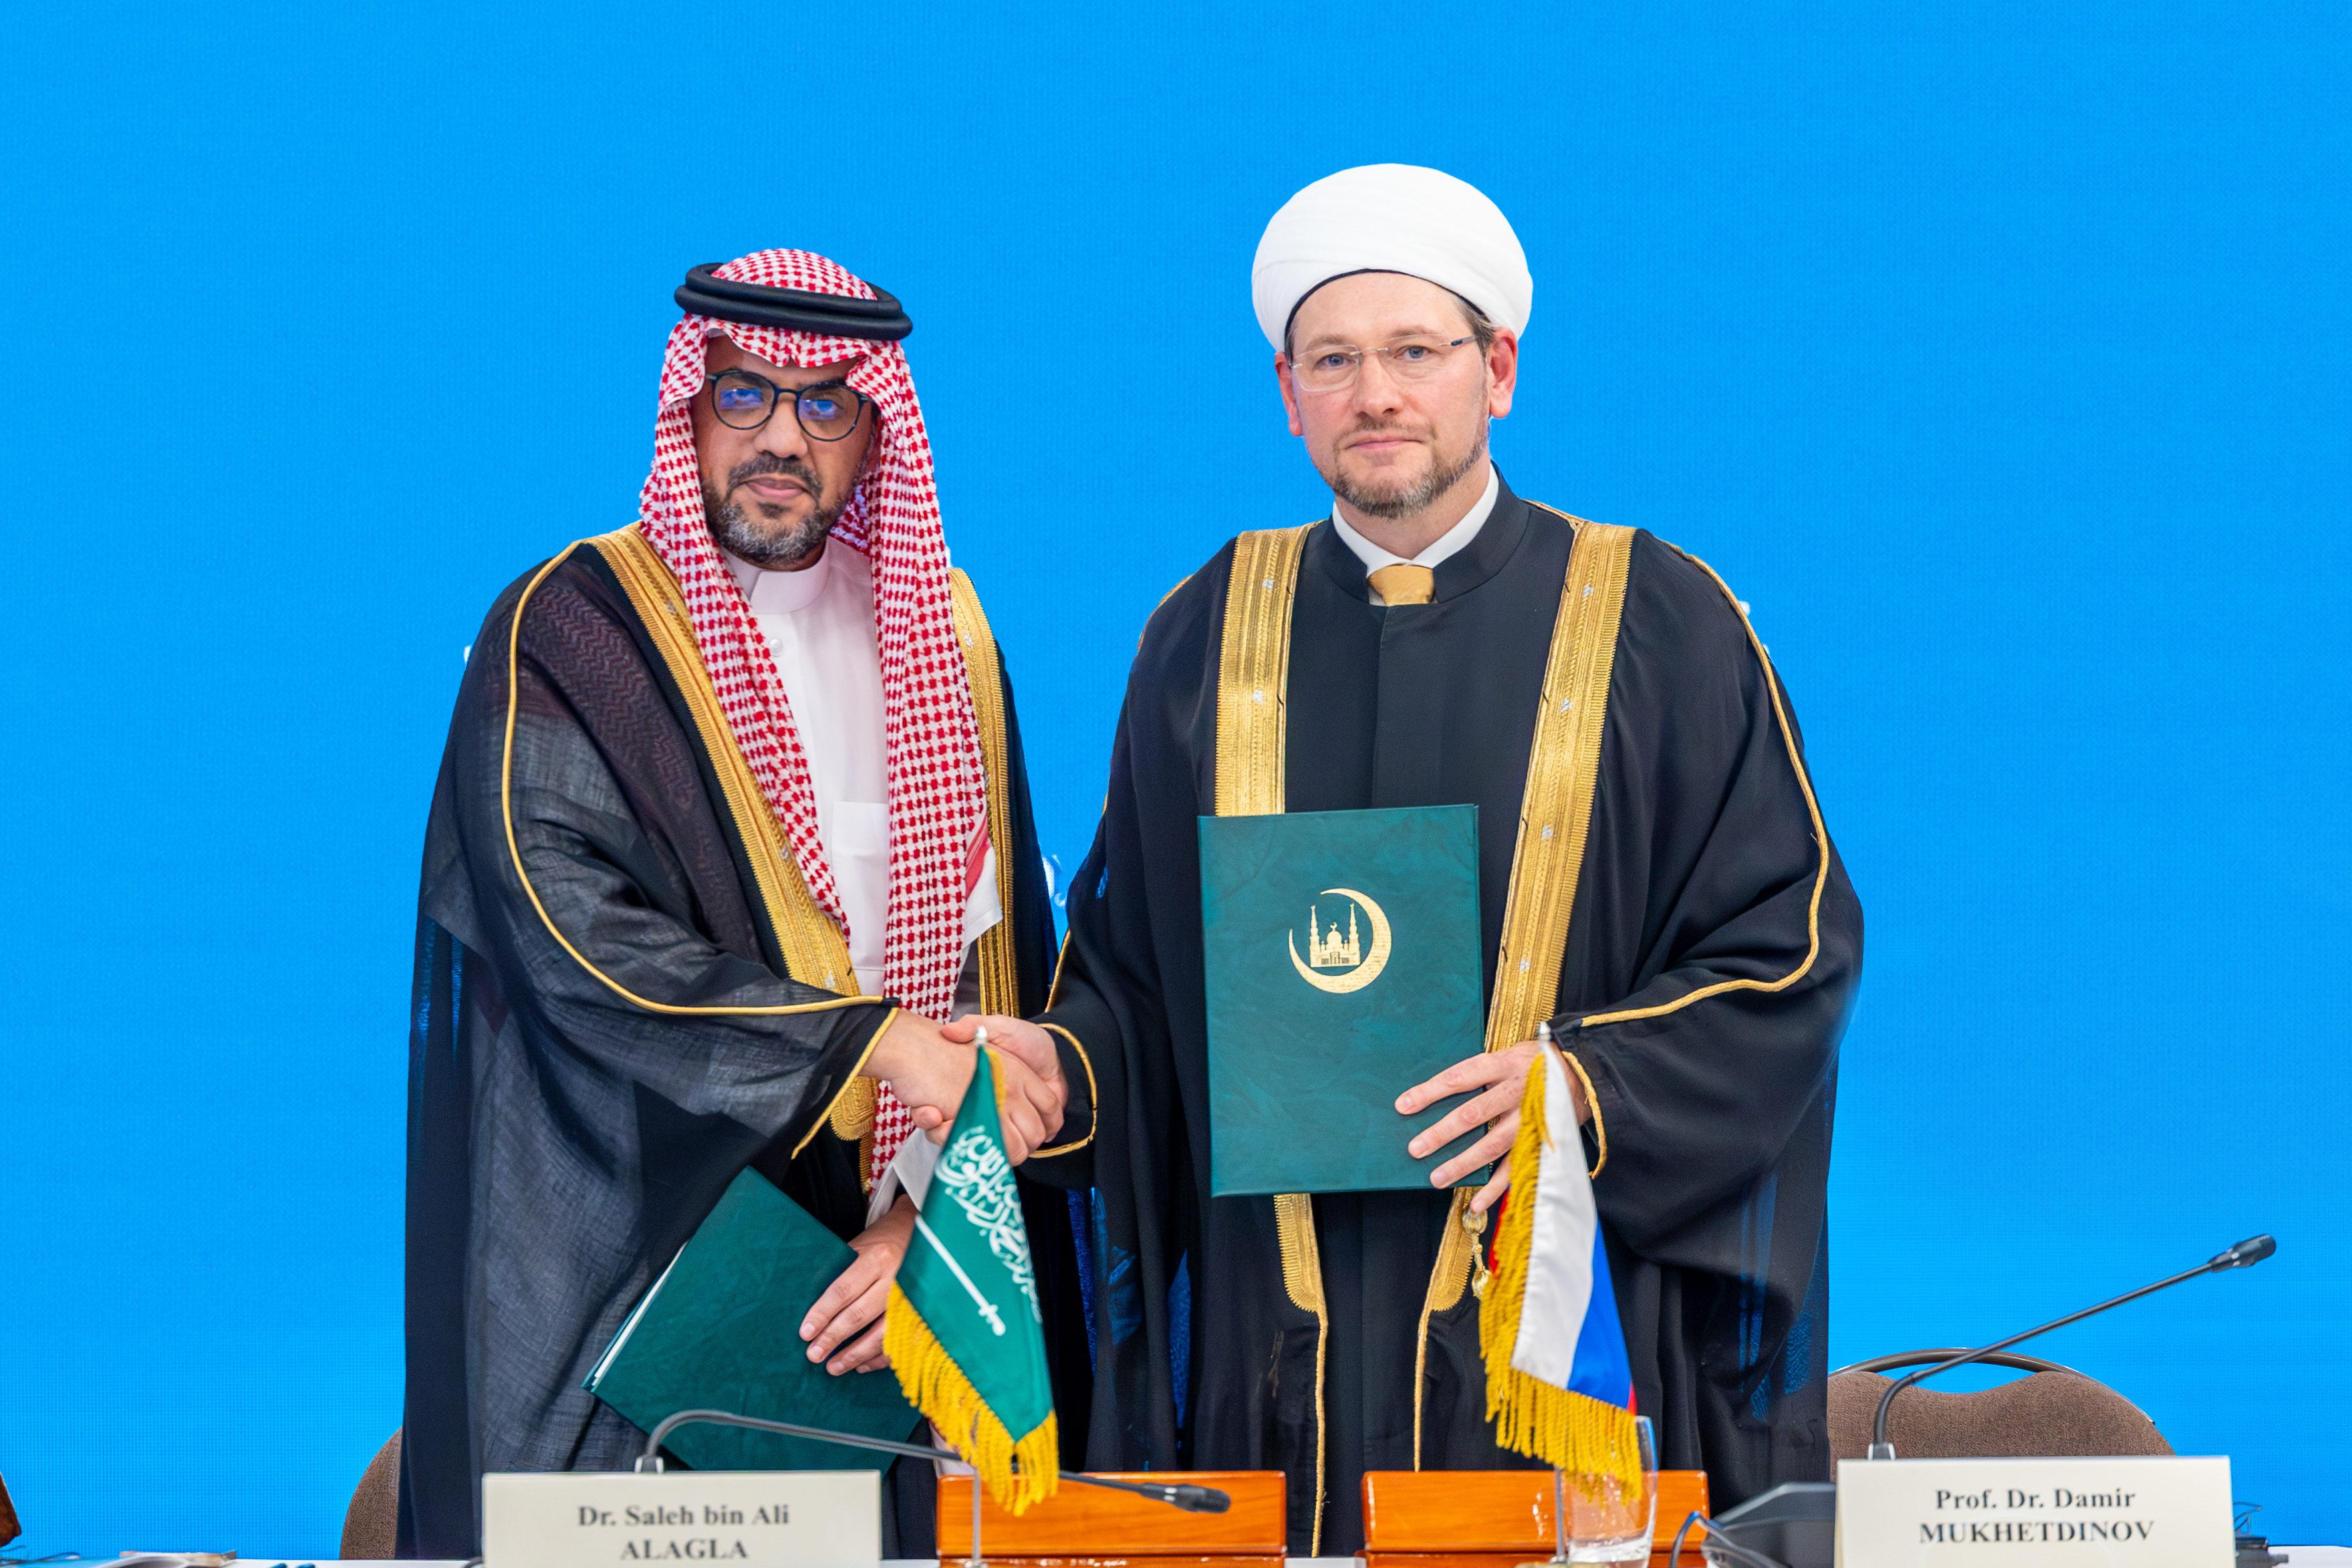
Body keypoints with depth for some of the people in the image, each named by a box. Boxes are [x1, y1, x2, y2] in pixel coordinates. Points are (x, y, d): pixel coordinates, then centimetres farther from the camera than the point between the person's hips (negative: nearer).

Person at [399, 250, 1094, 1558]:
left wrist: (937, 1208, -6)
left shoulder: (942, 640, 12)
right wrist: (872, 1042, -17)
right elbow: (562, 932, -15)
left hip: (856, 1294, 4)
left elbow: (996, 960, 9)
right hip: (618, 1281, -3)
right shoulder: (566, 637, -2)